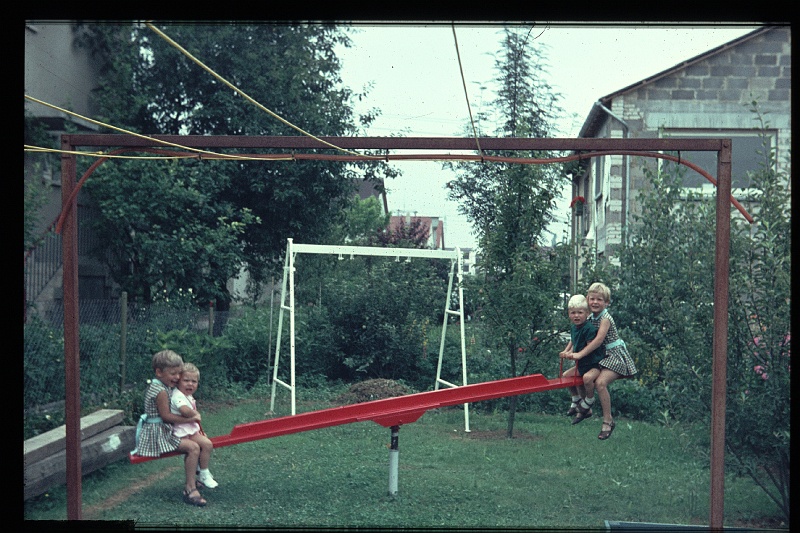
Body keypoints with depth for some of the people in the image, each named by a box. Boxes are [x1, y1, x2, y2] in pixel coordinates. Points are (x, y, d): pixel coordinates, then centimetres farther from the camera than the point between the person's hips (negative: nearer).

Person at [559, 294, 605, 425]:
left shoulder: (589, 328, -23)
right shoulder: (573, 327, 5)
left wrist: (577, 355, -26)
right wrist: (566, 351, 8)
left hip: (595, 363, -10)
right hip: (581, 364, 10)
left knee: (587, 377, -35)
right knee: (566, 375, 15)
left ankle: (588, 403, -9)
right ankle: (576, 402, 32)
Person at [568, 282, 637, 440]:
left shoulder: (605, 318, -18)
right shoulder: (590, 318, 6)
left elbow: (599, 339, -28)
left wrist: (580, 354, -31)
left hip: (615, 356, -9)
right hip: (602, 357, 9)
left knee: (600, 382, -26)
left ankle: (608, 420, -18)